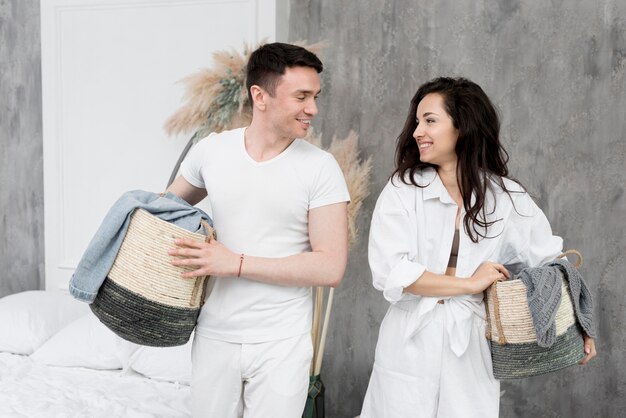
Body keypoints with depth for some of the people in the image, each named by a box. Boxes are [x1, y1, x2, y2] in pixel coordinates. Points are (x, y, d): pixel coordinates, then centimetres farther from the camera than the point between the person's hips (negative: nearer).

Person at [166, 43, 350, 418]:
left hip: (282, 343, -2)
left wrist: (236, 263, -19)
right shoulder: (211, 150, -2)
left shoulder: (321, 168, -10)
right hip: (214, 335, 3)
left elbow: (331, 268, -15)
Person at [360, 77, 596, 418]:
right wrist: (469, 284, -11)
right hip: (410, 348, -1)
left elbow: (552, 262, 10)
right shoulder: (402, 190, -5)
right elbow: (389, 272, -15)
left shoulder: (506, 197, 0)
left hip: (472, 350, 1)